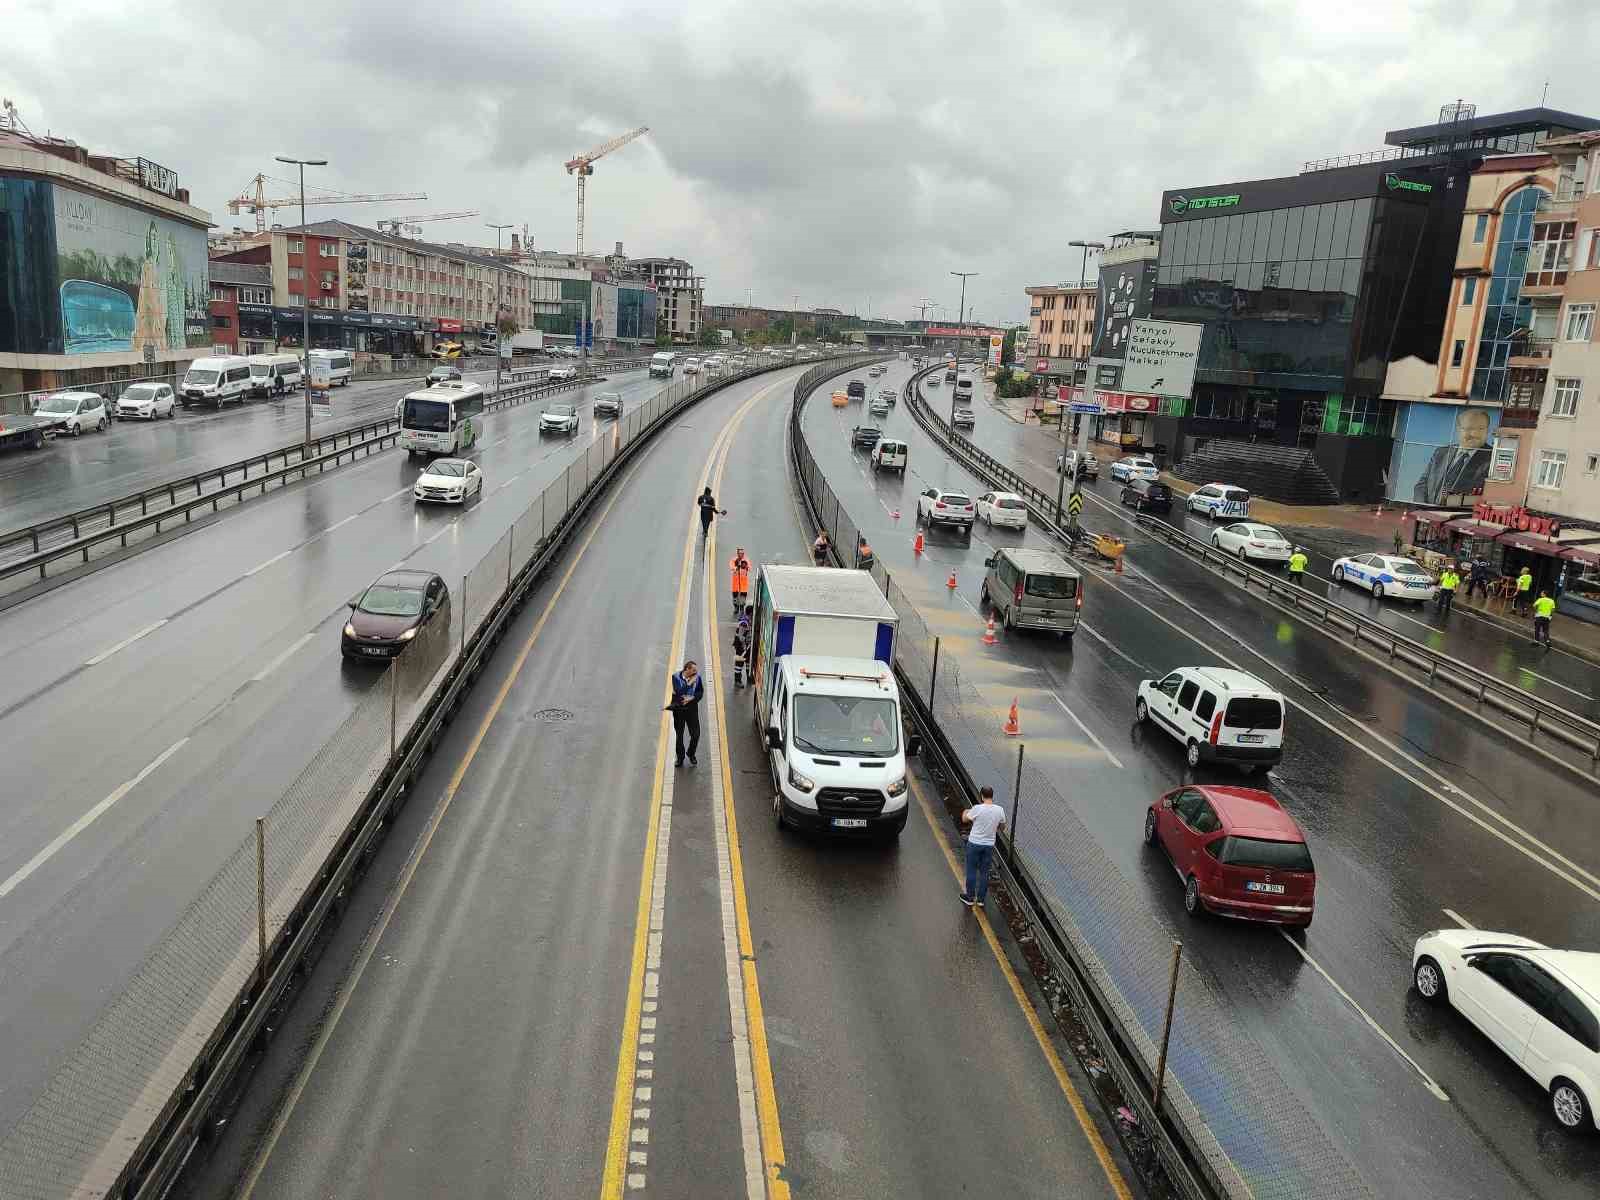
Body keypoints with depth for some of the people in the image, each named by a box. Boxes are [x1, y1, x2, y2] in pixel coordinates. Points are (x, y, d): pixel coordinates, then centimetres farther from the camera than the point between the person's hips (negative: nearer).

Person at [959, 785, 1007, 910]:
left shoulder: (977, 808, -20)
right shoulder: (999, 810, -8)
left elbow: (965, 820, -3)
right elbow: (1002, 827, 7)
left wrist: (965, 812, 19)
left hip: (974, 844, -3)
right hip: (989, 845, 3)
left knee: (971, 871, 11)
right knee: (984, 872, 15)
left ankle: (970, 898, 22)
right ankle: (980, 899, 23)